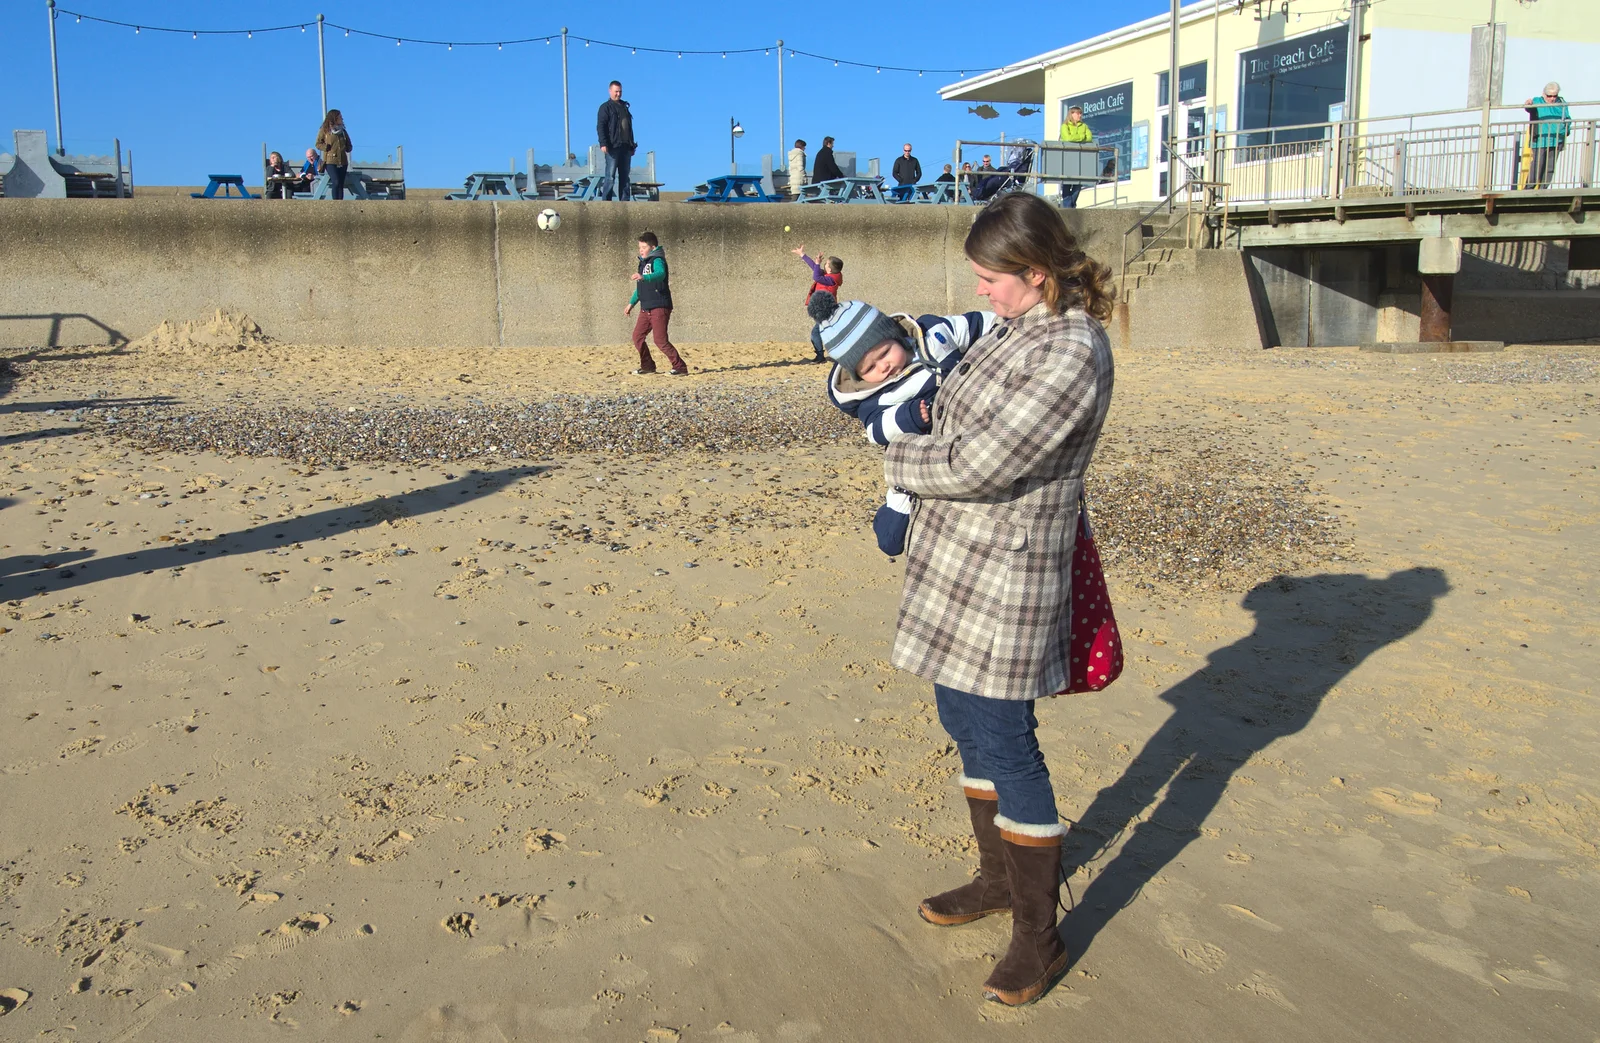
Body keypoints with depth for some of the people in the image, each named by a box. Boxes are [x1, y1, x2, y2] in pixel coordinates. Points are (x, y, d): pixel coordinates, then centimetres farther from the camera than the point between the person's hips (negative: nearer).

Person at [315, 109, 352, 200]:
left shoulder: (343, 131, 15)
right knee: (336, 182, -18)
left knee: (341, 185, 1)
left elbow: (349, 146, 24)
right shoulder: (325, 130, 2)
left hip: (342, 162, 5)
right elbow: (318, 144, 2)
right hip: (330, 161, -5)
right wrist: (327, 148, -12)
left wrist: (346, 148, 4)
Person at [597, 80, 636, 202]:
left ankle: (625, 200, 5)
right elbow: (600, 126, -8)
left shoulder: (625, 107, 21)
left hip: (625, 147, 6)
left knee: (624, 175, 5)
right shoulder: (605, 107, 1)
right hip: (613, 146, -6)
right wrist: (603, 144, -20)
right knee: (610, 175, -9)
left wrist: (632, 144, 19)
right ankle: (605, 200, -8)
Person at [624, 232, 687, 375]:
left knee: (660, 340, -13)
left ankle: (680, 366, -6)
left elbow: (660, 274, -35)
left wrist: (643, 277, -51)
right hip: (646, 308, 9)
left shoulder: (657, 260, -10)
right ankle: (647, 366, 21)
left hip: (659, 307, -9)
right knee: (637, 337, 7)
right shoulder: (643, 262, 18)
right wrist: (631, 303, 28)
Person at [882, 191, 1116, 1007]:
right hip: (953, 564, 10)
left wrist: (899, 460, -6)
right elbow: (962, 415, 27)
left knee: (1005, 745, -2)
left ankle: (1039, 936, 14)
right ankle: (998, 879, 38)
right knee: (965, 724, 19)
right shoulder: (1017, 328, 8)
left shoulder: (1071, 356, -22)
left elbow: (974, 466, -25)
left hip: (1003, 574, -10)